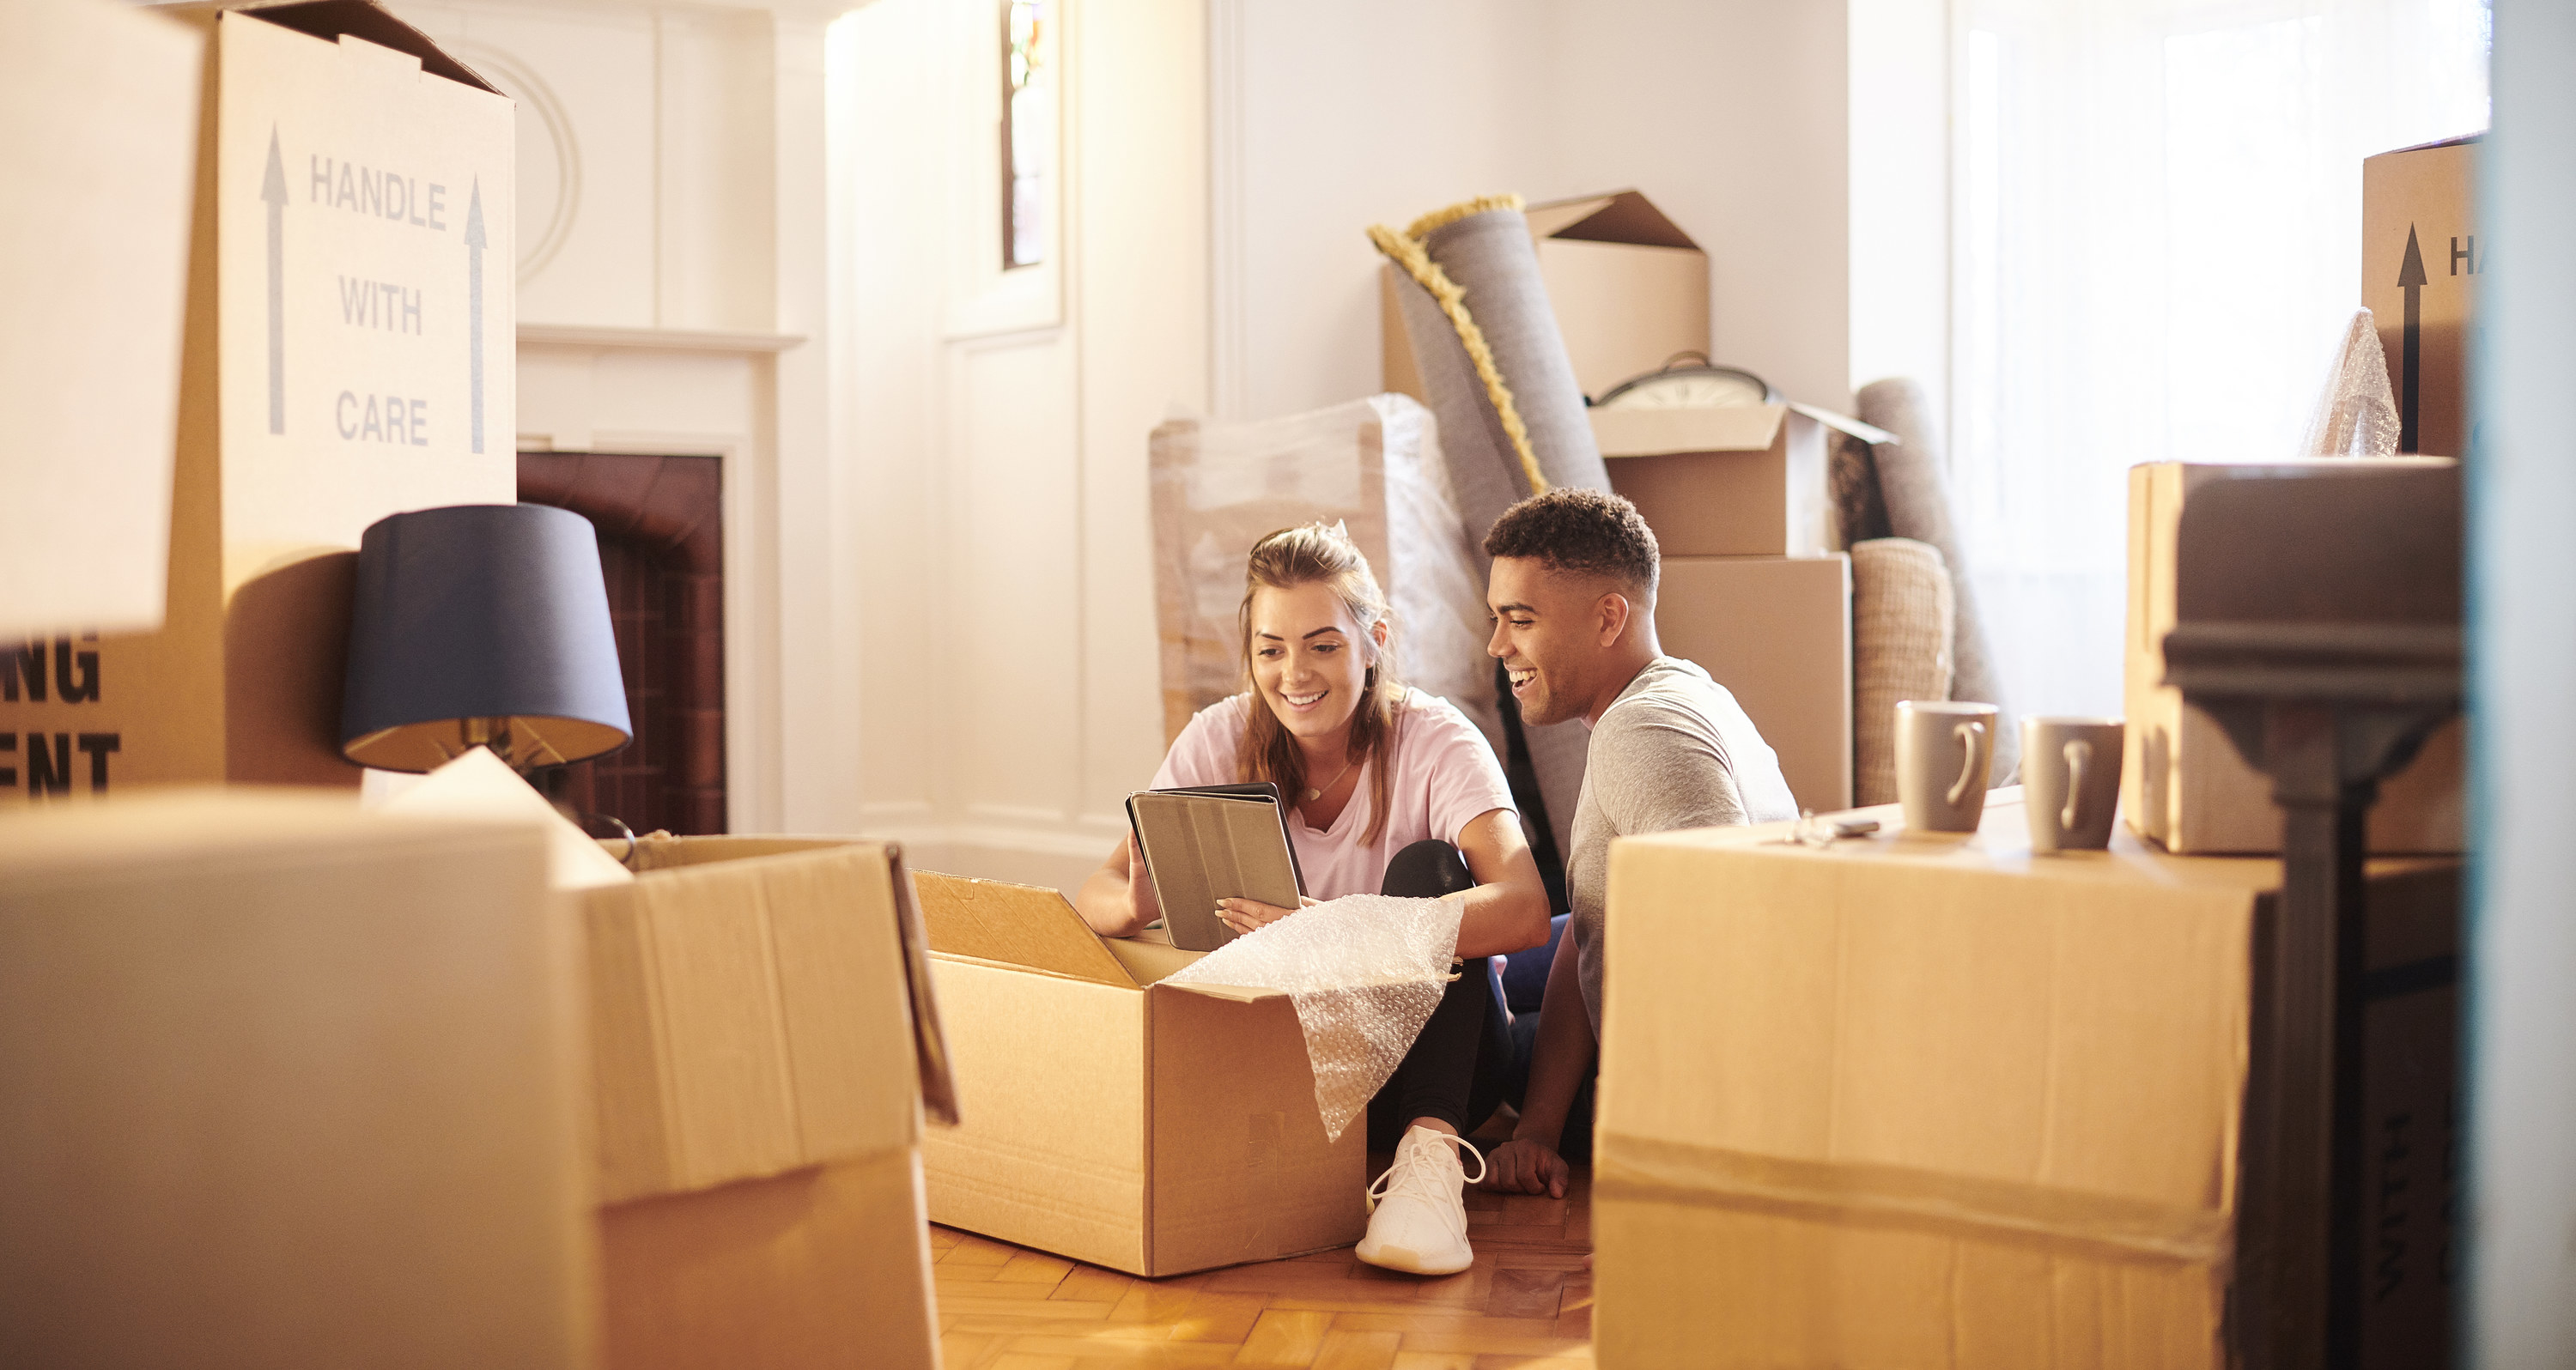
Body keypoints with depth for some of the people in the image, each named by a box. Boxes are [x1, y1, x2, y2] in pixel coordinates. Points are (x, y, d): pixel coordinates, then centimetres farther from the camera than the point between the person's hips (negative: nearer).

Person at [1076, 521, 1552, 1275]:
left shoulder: (1435, 740, -15)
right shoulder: (1220, 742, -5)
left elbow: (1525, 911, -32)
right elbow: (1096, 895, -10)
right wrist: (1135, 904, -36)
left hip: (1428, 1049, -1)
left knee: (1427, 868, -28)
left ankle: (1430, 1153, -35)